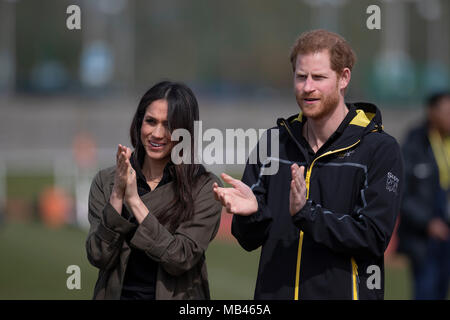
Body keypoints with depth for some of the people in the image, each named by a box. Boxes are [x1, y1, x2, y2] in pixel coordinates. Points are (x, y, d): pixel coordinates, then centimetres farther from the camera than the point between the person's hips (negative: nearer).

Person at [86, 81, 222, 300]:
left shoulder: (205, 188, -1)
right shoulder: (106, 181, 7)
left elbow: (181, 260, -10)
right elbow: (99, 257, -1)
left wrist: (135, 200, -12)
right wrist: (117, 196, -10)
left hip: (175, 295, -1)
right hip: (117, 294, 1)